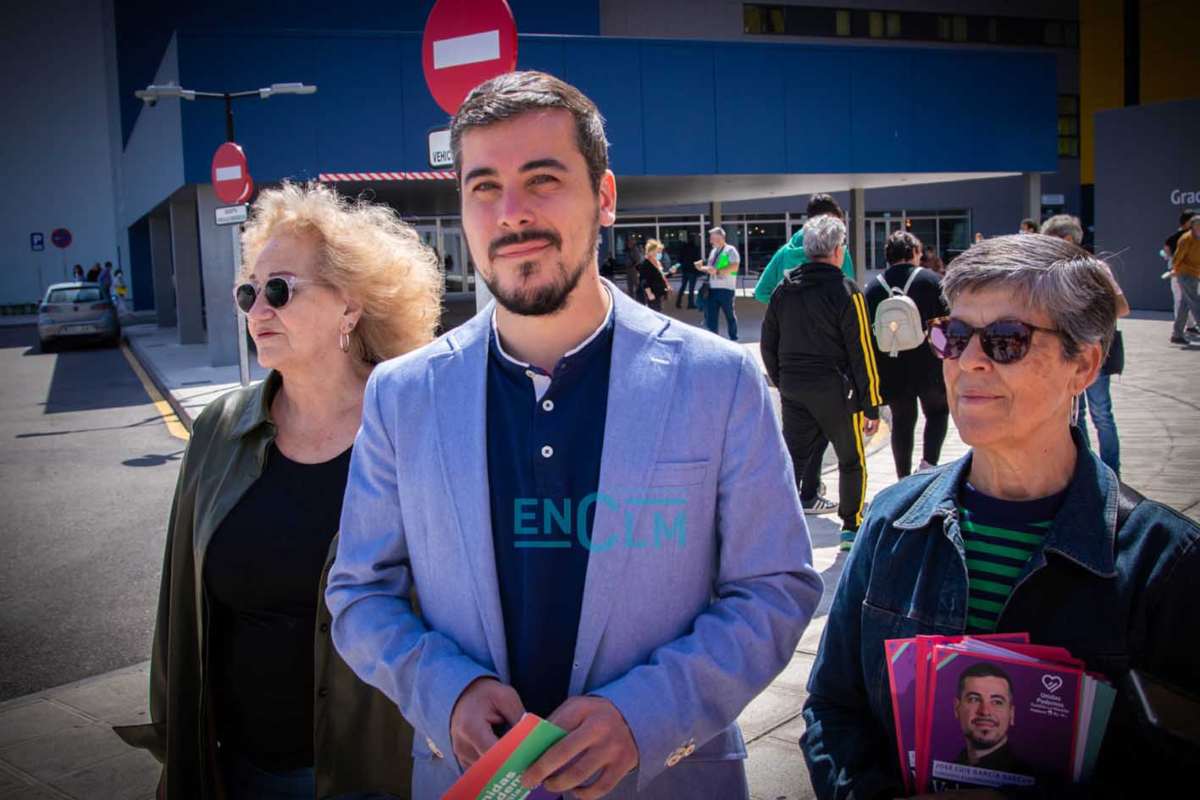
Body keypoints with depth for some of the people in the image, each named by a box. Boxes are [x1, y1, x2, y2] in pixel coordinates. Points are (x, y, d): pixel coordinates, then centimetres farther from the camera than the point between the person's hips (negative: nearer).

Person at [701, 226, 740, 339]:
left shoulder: (730, 250, -5)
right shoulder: (713, 251, 18)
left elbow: (734, 267, -17)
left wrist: (717, 271, -22)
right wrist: (704, 268, 5)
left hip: (726, 289, -7)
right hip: (712, 288, 7)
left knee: (730, 315, 3)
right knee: (710, 315, 1)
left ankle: (733, 339, 15)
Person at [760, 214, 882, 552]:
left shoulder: (784, 289, 4)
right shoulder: (845, 290, -12)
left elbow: (768, 344, 11)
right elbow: (861, 352, -12)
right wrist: (871, 406, -7)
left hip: (793, 389, 4)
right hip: (835, 391, -4)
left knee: (794, 458, 9)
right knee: (852, 460, 13)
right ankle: (852, 529, 21)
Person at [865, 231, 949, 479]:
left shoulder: (873, 287, 2)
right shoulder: (930, 280, -5)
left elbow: (868, 333, 3)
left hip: (892, 370, 2)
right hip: (928, 365, -2)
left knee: (902, 421, 12)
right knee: (937, 411, 17)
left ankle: (904, 479, 15)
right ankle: (928, 463, -1)